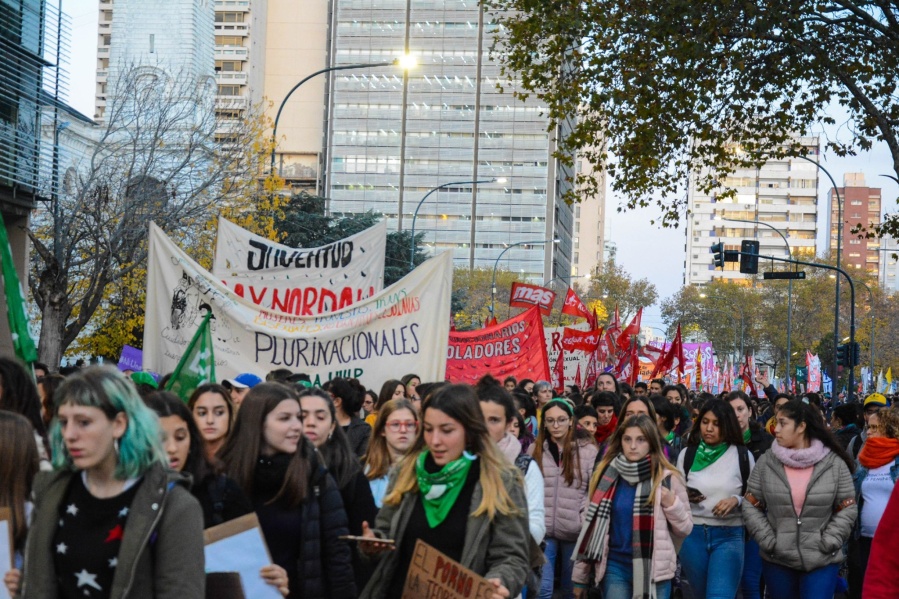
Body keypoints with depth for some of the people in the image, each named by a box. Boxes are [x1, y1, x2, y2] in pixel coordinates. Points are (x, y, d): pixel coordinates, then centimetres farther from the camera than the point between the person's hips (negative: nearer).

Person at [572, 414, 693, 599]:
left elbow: (685, 528, 6)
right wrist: (580, 575, 9)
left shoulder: (666, 478, 0)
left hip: (654, 568, -1)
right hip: (615, 566, 1)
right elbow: (593, 523, 8)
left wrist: (672, 504, -14)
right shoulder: (606, 475, 4)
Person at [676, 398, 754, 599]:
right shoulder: (687, 454, 4)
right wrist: (686, 497, -10)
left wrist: (736, 500, -14)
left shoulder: (742, 455, -1)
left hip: (729, 536, -3)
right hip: (693, 535, 3)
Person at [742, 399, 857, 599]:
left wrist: (828, 543, -9)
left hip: (822, 561, -2)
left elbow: (847, 509, 0)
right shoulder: (766, 462, 0)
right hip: (777, 560, 2)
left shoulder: (834, 463, -3)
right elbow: (751, 506, 4)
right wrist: (768, 541, -6)